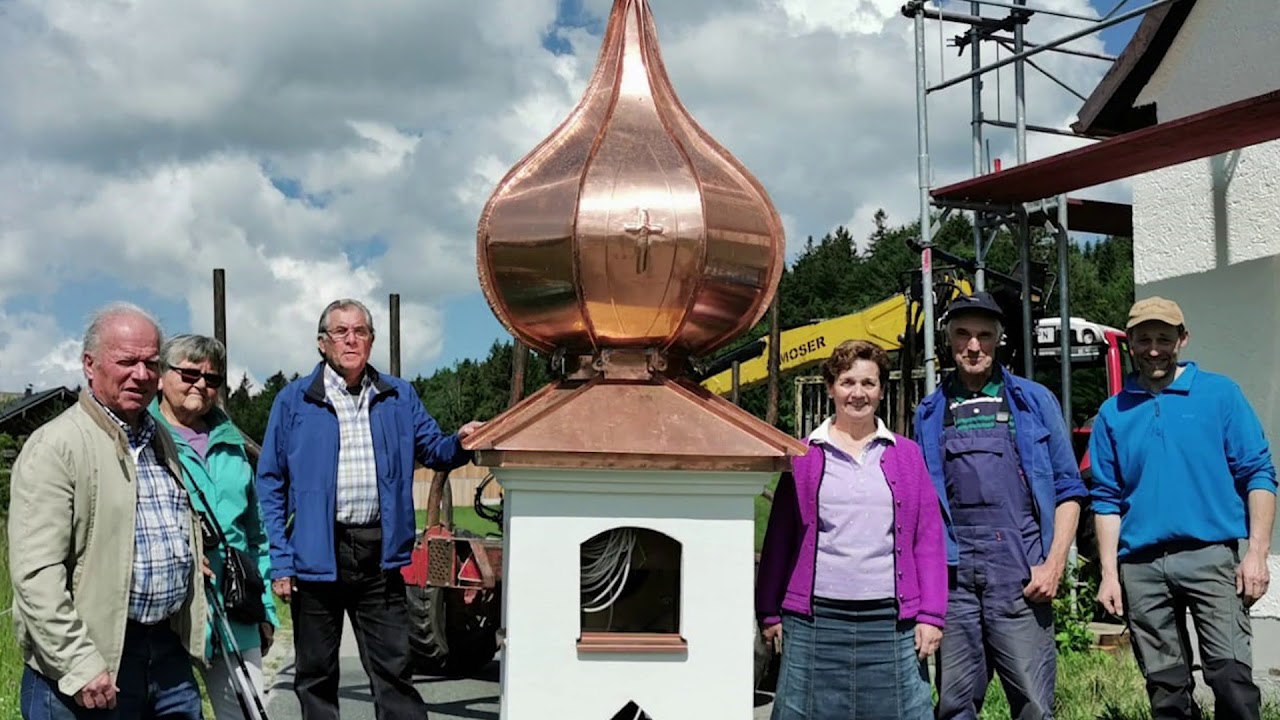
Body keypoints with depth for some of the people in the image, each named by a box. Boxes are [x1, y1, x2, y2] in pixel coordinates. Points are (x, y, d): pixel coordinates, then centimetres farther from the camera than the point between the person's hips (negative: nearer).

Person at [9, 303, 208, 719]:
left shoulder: (162, 441, 14)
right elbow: (36, 573, -17)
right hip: (93, 671, -7)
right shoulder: (55, 446, -11)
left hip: (169, 651, 7)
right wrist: (79, 667, -20)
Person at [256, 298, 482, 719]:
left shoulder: (399, 397, 10)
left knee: (393, 669, 3)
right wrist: (279, 561, -6)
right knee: (316, 674, 10)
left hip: (379, 553, 2)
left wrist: (460, 443, -12)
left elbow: (432, 449, 13)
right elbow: (270, 486, 1)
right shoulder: (294, 400, 2)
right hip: (316, 554, -1)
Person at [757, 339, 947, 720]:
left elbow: (929, 539, 8)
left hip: (891, 621, 1)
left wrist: (931, 615, 1)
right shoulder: (804, 457, 7)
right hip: (815, 621, -1)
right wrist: (769, 612, 3)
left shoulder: (906, 454, 10)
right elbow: (778, 537, 6)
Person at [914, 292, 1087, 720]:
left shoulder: (1034, 401, 8)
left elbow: (1067, 489, 6)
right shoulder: (930, 414, 14)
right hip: (953, 575, 2)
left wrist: (1054, 564, -5)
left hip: (1019, 575, -2)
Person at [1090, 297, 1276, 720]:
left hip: (1210, 557, -2)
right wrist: (1109, 573, 4)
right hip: (1140, 566, 3)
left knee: (1231, 675, -13)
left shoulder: (1220, 394, 4)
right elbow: (1108, 499, 11)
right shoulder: (1113, 413, 10)